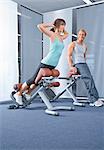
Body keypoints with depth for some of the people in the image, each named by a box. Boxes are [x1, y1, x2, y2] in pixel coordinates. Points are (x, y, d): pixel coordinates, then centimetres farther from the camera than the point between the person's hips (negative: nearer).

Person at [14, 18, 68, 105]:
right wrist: (51, 25, -6)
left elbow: (67, 34, 36)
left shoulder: (61, 38, 12)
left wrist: (63, 29, 19)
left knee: (38, 80, 17)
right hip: (46, 64, -7)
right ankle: (18, 94, 18)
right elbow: (40, 26, -17)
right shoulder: (52, 35, -8)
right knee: (33, 80, 3)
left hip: (53, 65, 7)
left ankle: (28, 94, 34)